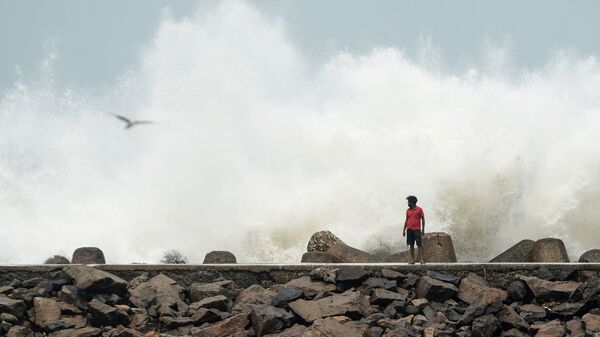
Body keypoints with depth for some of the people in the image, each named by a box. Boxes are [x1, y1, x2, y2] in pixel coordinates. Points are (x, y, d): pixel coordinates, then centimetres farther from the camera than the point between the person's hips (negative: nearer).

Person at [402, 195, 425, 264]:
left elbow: (423, 219, 0)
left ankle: (421, 259, -11)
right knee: (411, 245, 4)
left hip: (417, 230, -5)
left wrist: (423, 230, -6)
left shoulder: (419, 209, 0)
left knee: (419, 244, -8)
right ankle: (412, 260, 6)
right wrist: (404, 230, 11)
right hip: (409, 230, 5)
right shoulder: (408, 210, 14)